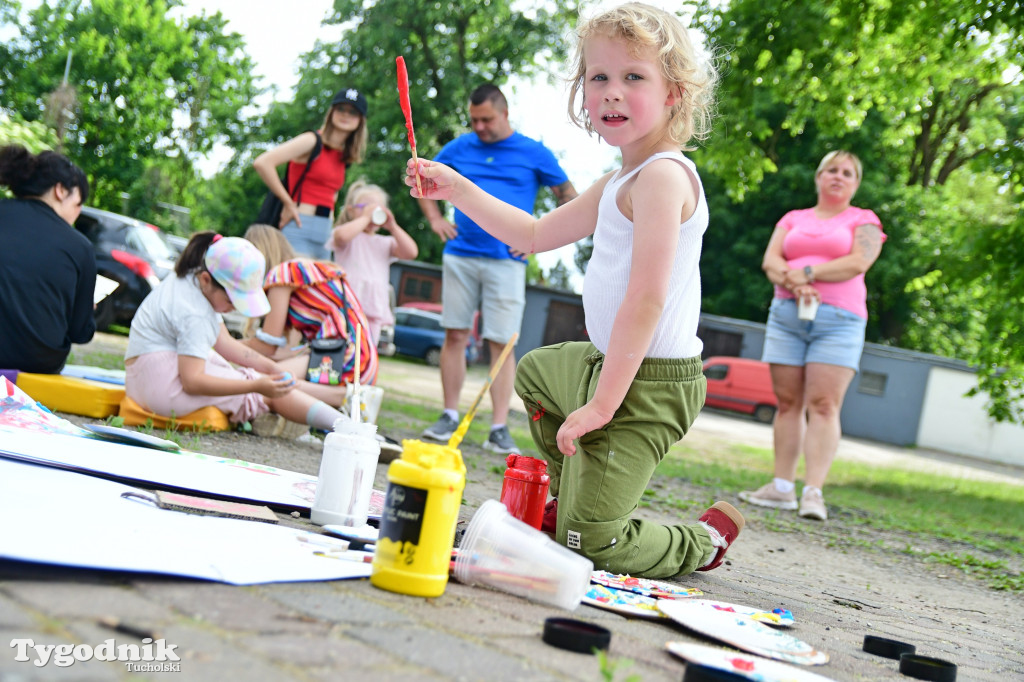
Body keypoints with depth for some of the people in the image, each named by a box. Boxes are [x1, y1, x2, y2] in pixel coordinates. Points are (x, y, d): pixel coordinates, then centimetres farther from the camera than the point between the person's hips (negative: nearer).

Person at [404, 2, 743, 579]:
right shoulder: (618, 184, 12)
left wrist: (600, 405, -23)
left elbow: (646, 300, -25)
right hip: (611, 362, 10)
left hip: (648, 386, -10)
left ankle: (705, 540, 15)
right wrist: (455, 188, 17)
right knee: (536, 371, 37)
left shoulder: (662, 175, -20)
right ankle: (571, 499, 44)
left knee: (589, 544, -10)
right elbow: (535, 234, 23)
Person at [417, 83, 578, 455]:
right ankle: (449, 417, 13)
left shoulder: (534, 153, 4)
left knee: (501, 343, -5)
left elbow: (569, 198, 8)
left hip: (506, 261, -2)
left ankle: (499, 429, -4)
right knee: (454, 335, 3)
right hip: (459, 255, 3)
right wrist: (435, 219, 10)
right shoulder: (459, 148, 10)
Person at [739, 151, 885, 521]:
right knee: (788, 402, 2)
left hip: (838, 320, -3)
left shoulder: (864, 221, 10)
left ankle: (814, 491, -17)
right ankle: (782, 487, 4)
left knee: (824, 405, -12)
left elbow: (857, 263, -8)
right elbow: (770, 261, 4)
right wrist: (794, 284, -15)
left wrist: (808, 272, -11)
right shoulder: (793, 219, 18)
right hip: (786, 314, 3)